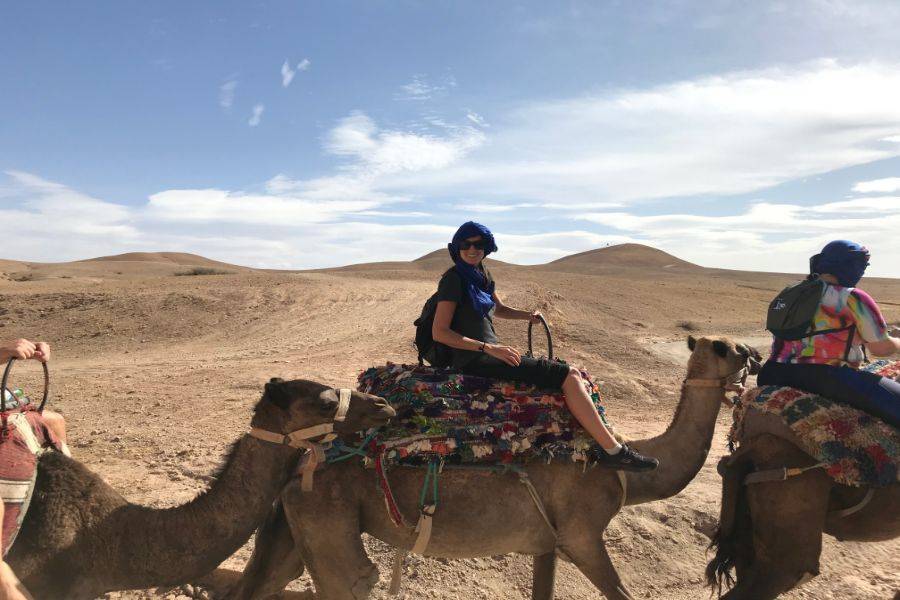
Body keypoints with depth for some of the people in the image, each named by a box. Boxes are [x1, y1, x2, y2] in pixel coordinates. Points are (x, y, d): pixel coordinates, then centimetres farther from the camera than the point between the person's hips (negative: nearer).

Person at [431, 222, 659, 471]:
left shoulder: (481, 274, 14)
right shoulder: (454, 278, -11)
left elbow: (499, 308, 30)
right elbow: (439, 332, -18)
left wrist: (527, 315, 8)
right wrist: (489, 348, -22)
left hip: (489, 352, 9)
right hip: (475, 359, -9)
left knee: (572, 373, 6)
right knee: (567, 375, -15)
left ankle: (600, 447, 6)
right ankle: (613, 450, -9)